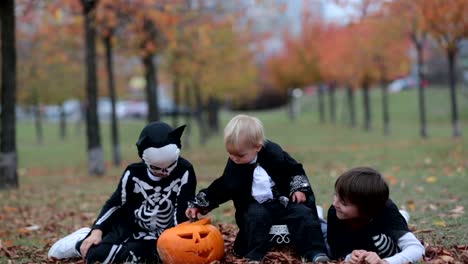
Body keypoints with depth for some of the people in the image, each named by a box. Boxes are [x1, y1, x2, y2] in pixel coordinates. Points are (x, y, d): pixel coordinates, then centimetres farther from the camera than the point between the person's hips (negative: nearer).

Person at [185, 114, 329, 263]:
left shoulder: (274, 154, -10)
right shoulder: (234, 165, -3)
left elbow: (295, 170, 6)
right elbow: (221, 187, 8)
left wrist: (299, 189, -7)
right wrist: (198, 204, 6)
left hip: (283, 202, 0)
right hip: (256, 207, 0)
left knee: (303, 214, -22)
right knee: (255, 217, -32)